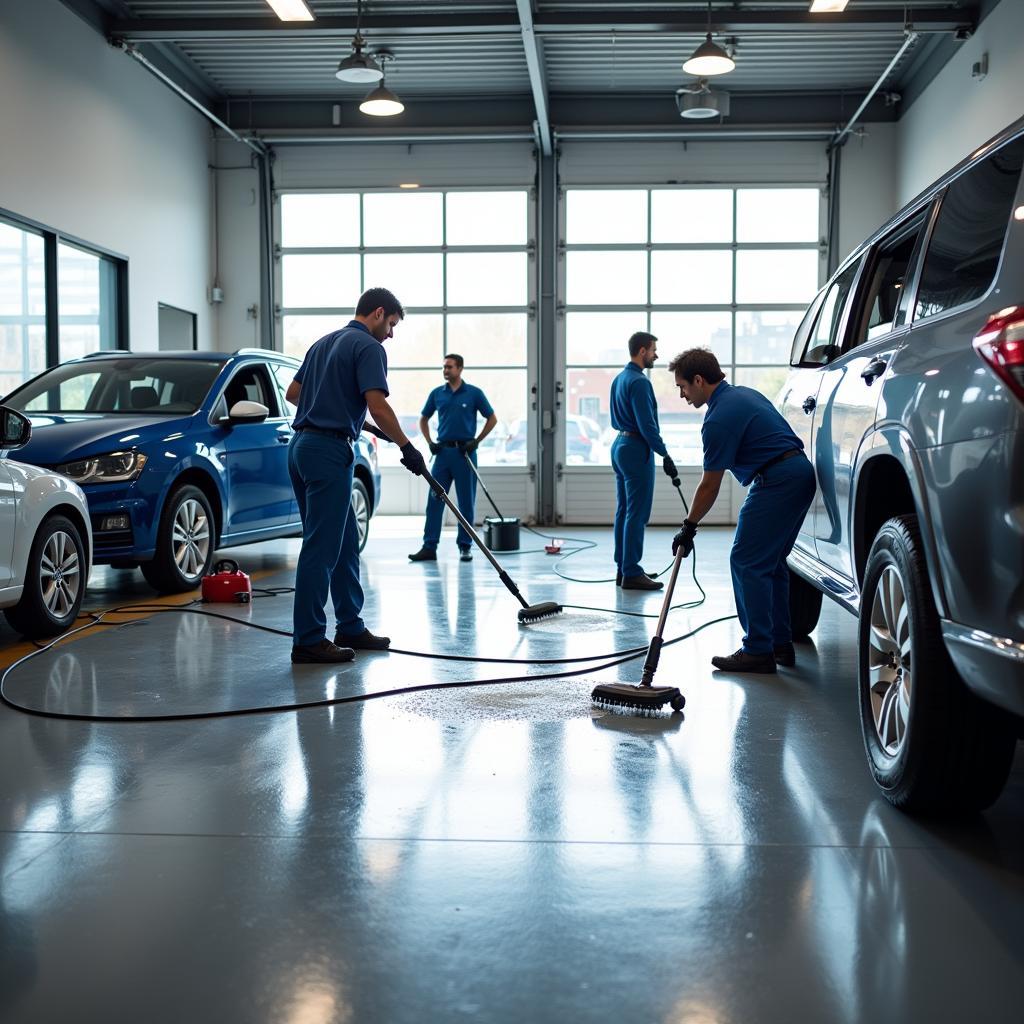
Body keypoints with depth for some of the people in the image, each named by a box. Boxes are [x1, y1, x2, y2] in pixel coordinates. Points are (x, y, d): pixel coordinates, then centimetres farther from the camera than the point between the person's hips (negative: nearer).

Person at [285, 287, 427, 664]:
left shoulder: (324, 343, 20)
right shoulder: (368, 347, -8)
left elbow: (293, 393, 25)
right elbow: (377, 406, -18)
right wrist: (407, 448, -8)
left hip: (303, 447, 10)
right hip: (329, 452, -10)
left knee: (345, 543, 14)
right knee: (321, 548, -7)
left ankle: (350, 628, 19)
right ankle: (308, 640, -4)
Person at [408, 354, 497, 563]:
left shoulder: (474, 393, -1)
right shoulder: (436, 393, 8)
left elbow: (492, 419, 3)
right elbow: (423, 419, 19)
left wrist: (476, 441, -4)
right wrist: (430, 442, 6)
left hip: (465, 452, -3)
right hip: (443, 451, 3)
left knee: (466, 502, 2)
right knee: (435, 500, -2)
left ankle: (465, 546, 11)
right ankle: (429, 546, 0)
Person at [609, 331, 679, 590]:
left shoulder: (619, 379, 14)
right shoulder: (639, 382, -17)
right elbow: (647, 425, -22)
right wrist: (665, 455, -19)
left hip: (620, 445, 10)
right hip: (637, 450, -10)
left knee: (624, 511, 12)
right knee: (636, 514, -7)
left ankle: (623, 569, 16)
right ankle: (631, 574, -6)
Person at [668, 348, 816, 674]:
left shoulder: (719, 418, -14)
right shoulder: (743, 394, 15)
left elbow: (710, 485, -10)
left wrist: (688, 527, 0)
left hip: (776, 481, -10)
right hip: (801, 473, 10)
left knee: (747, 563, -5)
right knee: (770, 563, 15)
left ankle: (758, 651, -4)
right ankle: (780, 644, 19)